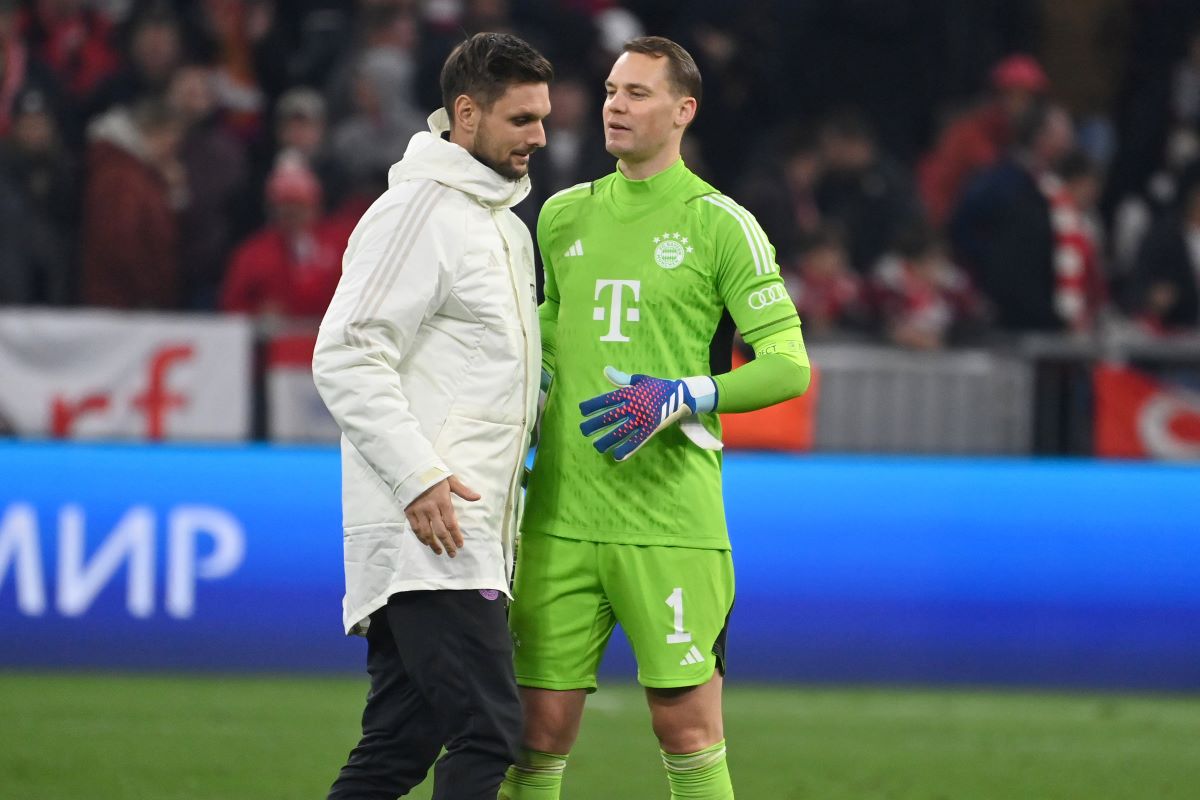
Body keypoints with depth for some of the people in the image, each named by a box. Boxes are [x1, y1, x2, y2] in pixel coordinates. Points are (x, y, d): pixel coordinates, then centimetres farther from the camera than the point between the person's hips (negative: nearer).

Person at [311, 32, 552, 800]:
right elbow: (347, 357, -15)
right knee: (487, 734, -17)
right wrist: (419, 477, -22)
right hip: (427, 532, -10)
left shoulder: (507, 227, 22)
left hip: (469, 532, 10)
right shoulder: (419, 212, -8)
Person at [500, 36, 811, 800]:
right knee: (539, 730, 1)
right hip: (560, 519, 4)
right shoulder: (565, 215, 14)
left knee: (689, 735, -2)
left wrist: (681, 397, -17)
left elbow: (788, 364, -5)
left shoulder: (719, 223, -2)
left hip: (672, 523, -4)